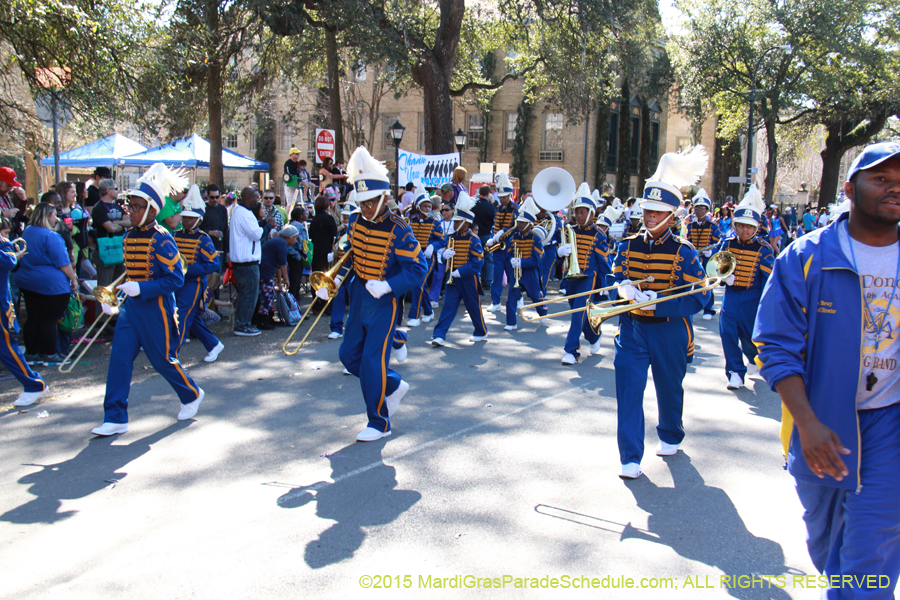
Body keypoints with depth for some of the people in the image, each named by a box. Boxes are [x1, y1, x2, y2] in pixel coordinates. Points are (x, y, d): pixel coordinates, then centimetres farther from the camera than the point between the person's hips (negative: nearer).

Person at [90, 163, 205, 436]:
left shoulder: (161, 239, -15)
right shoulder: (129, 237, 8)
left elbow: (176, 279, -18)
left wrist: (141, 288, -25)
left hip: (156, 308, -7)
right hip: (131, 307, 7)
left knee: (163, 360, 6)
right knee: (119, 358, 0)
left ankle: (192, 395, 32)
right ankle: (115, 418, 6)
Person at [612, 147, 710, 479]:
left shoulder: (684, 252, -8)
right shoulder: (628, 246, 2)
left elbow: (698, 298, -11)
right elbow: (615, 280, 7)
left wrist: (657, 301, -24)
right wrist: (623, 288, -17)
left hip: (669, 331, -1)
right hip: (632, 329, 1)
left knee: (670, 388, 17)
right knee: (628, 389, -9)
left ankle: (670, 437, 44)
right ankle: (630, 457, -3)